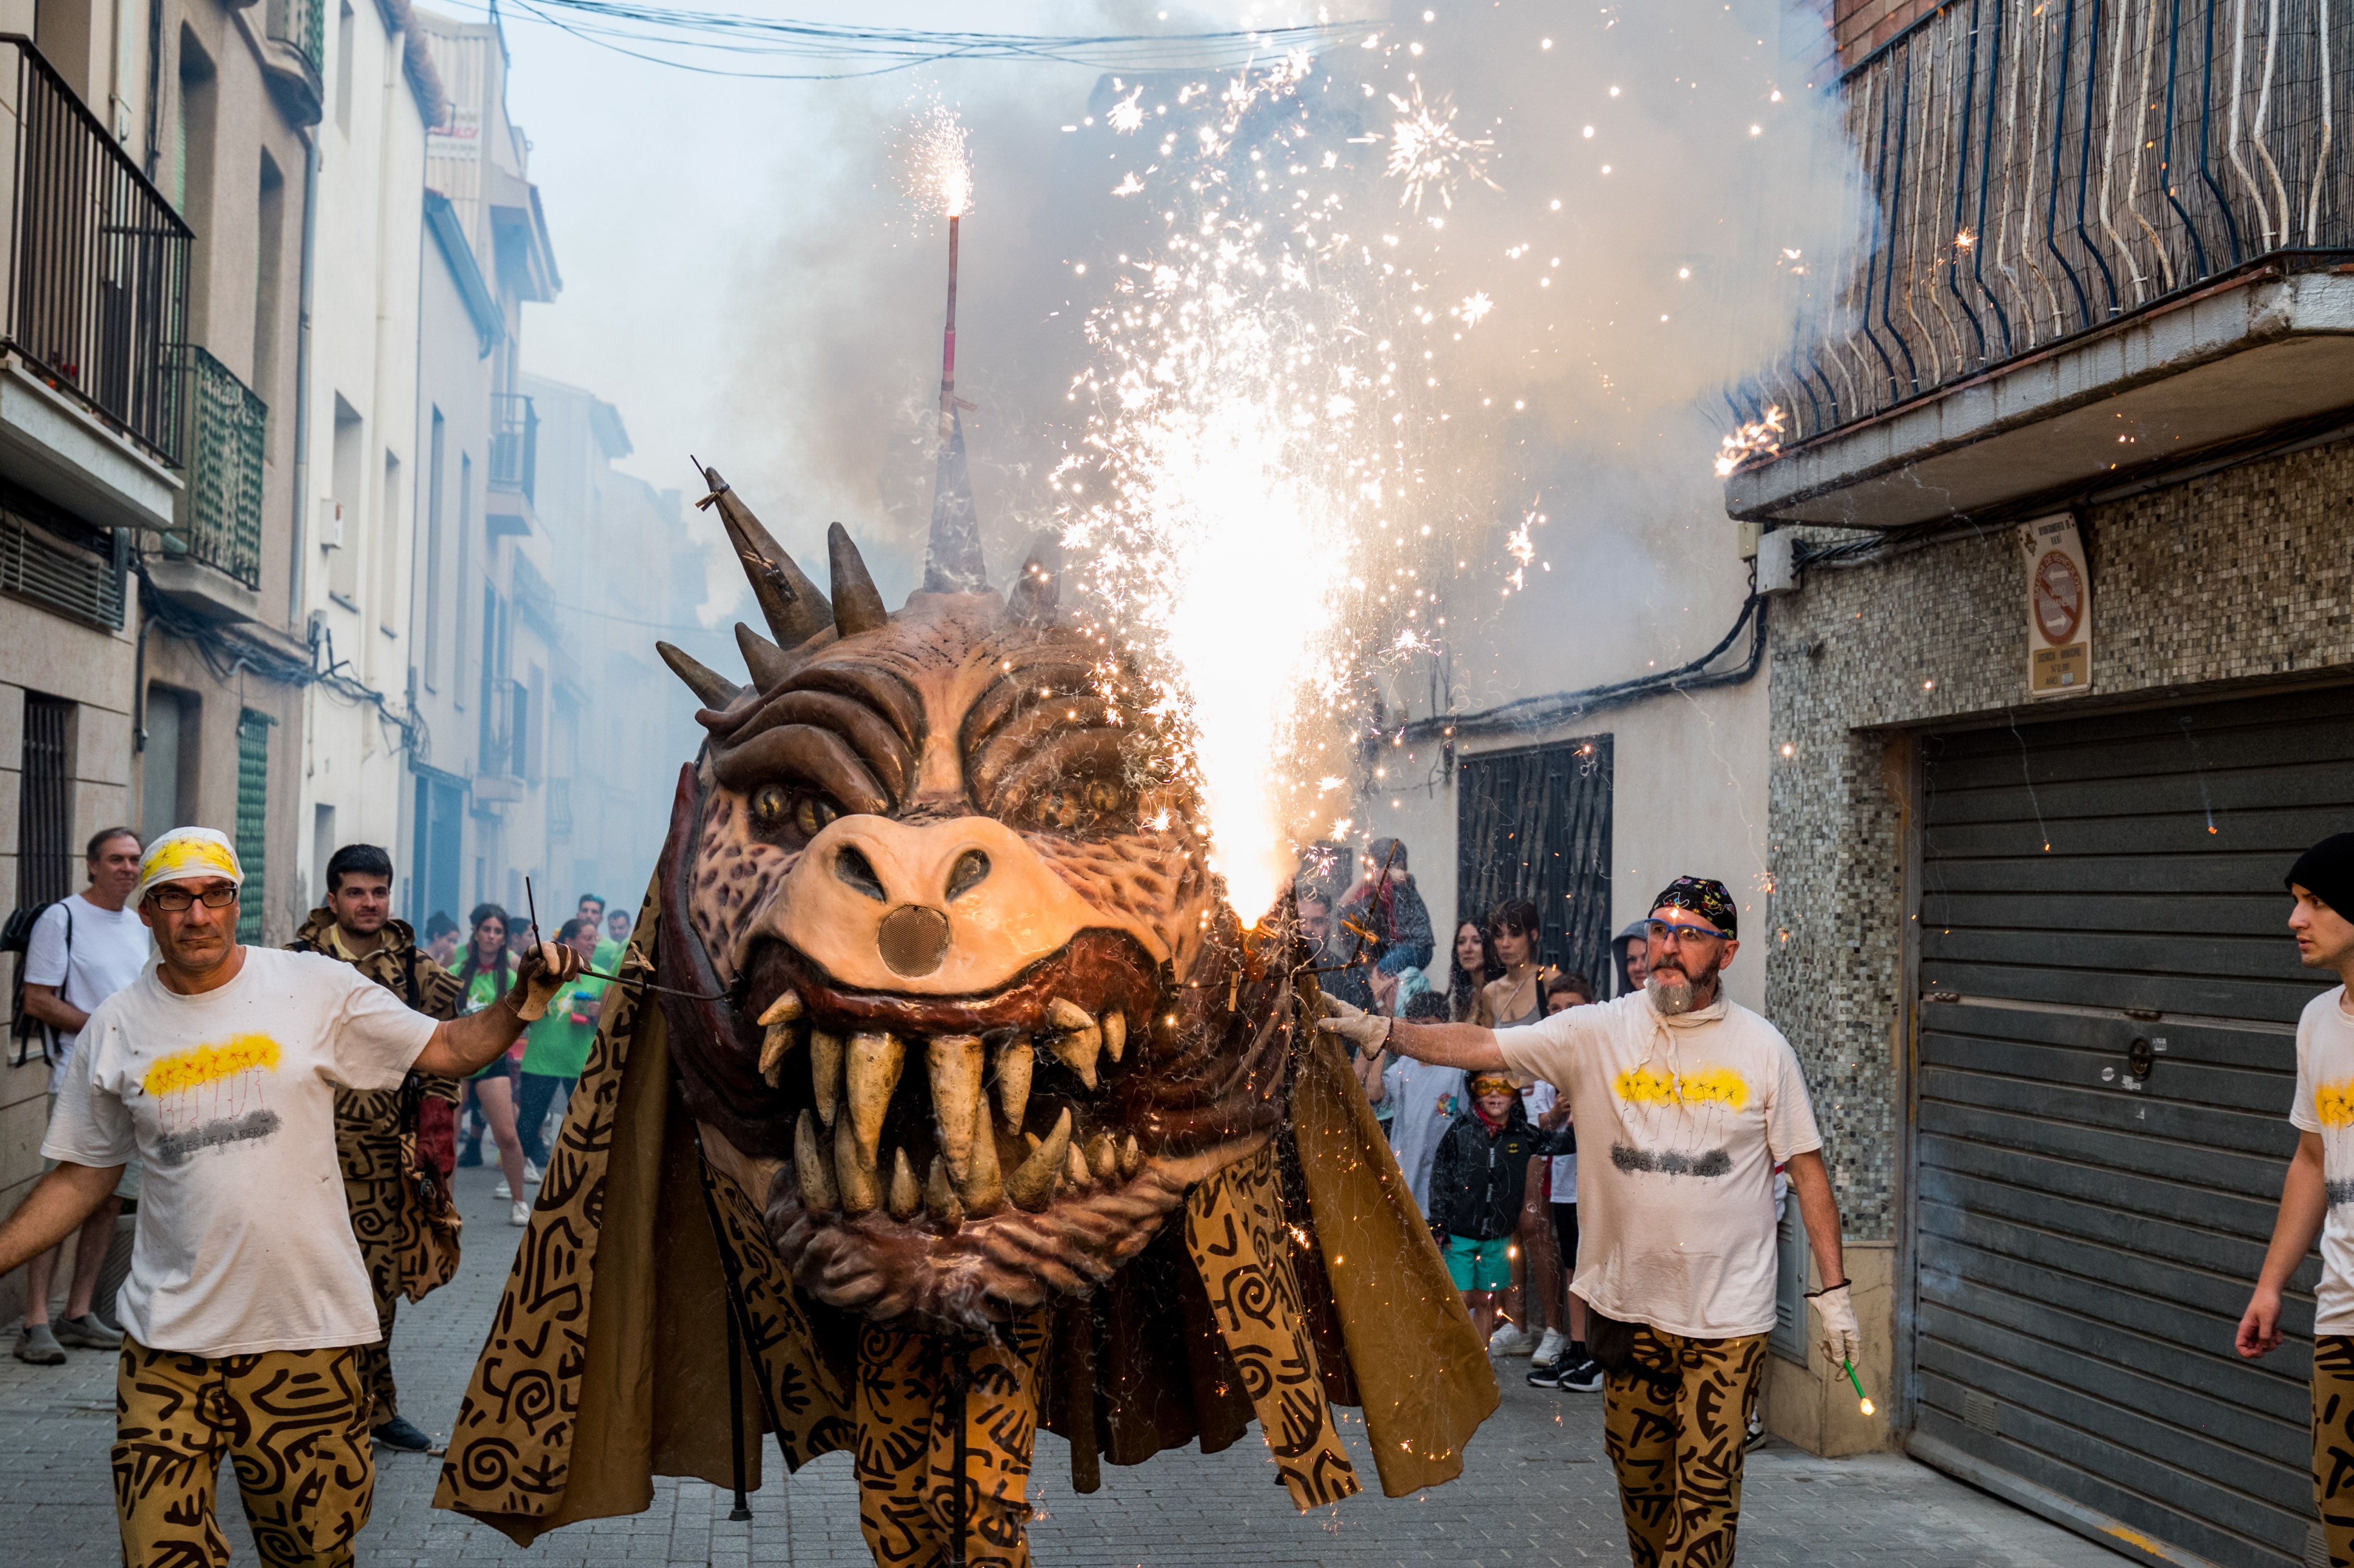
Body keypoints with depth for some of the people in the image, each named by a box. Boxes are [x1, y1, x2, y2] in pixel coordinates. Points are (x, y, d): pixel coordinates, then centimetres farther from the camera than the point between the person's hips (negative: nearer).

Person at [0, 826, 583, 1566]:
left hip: (306, 1325, -1)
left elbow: (449, 1049, 4)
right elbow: (82, 1177, 12)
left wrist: (525, 998, -13)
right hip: (169, 1338, 1)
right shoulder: (115, 1028, 5)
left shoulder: (317, 987, 0)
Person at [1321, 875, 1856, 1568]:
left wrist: (1833, 1290, 3)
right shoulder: (1597, 1032, -2)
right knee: (1636, 1466, 15)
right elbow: (1480, 1045, -11)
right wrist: (1382, 1031, -25)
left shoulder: (1762, 1049, -1)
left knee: (1705, 1485, -2)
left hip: (1727, 1314, -2)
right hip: (1626, 1302, 2)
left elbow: (1807, 1169, 4)